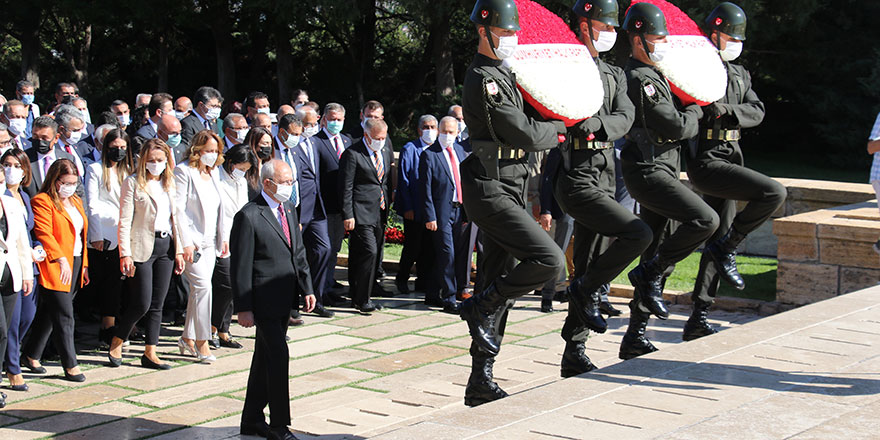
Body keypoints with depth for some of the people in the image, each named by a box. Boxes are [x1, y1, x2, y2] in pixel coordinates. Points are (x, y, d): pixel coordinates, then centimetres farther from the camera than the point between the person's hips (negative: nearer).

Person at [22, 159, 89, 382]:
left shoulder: (76, 202, 18)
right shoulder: (42, 202, -9)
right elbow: (43, 233, -19)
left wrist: (83, 265, 20)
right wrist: (61, 259, -27)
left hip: (75, 265, 8)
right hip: (54, 269, -8)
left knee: (49, 314, 15)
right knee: (63, 317, -6)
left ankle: (32, 355, 27)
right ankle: (70, 365, -1)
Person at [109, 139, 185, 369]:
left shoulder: (170, 183, 12)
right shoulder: (133, 182, -5)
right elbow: (125, 221, -7)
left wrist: (179, 250, 11)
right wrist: (125, 254, -13)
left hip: (165, 246, 5)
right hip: (142, 247, -5)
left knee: (157, 304, 6)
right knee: (141, 304, -6)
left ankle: (150, 353, 13)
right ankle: (116, 343, 16)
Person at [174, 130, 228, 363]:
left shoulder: (213, 173, 13)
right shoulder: (183, 172, -9)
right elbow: (178, 210, -13)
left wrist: (223, 237, 14)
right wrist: (186, 243, -17)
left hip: (208, 241, 7)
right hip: (191, 240, -7)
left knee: (199, 289, 10)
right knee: (202, 285, -13)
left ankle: (187, 338, 20)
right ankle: (202, 342, -8)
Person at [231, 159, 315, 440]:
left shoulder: (289, 209, 12)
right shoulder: (249, 217, -14)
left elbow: (298, 252, 18)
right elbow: (241, 266, -14)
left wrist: (306, 288, 11)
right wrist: (243, 308, -15)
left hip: (284, 298, 8)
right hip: (264, 300, -8)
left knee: (266, 358, 15)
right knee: (278, 355, -9)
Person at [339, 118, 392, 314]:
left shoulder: (386, 152, 13)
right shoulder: (352, 154, -10)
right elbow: (346, 187, -11)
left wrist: (387, 206, 14)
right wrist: (348, 215, -15)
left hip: (380, 214, 7)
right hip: (361, 214, -7)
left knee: (373, 255, 8)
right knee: (369, 252, -13)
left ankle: (358, 296, 18)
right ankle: (362, 300, -5)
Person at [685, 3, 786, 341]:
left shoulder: (739, 74, 17)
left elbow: (756, 111, 4)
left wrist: (728, 110, -14)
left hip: (729, 160, 9)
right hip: (705, 162, -9)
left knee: (720, 240, 9)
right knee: (774, 193, -21)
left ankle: (698, 320, 13)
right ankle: (725, 249, -6)